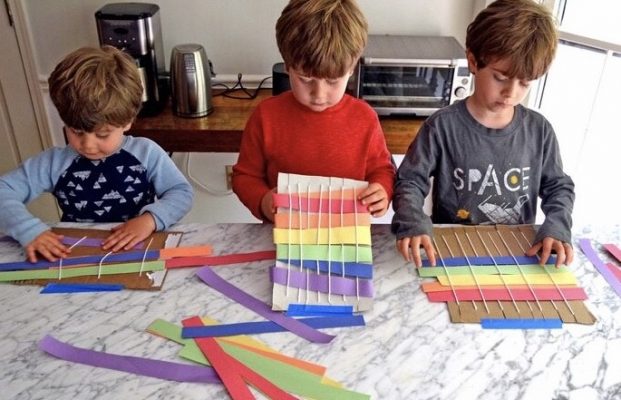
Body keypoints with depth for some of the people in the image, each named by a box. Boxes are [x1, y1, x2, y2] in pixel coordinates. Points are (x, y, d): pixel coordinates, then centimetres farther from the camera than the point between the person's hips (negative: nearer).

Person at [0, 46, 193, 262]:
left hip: (137, 255, -2)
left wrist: (151, 218, -21)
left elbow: (181, 192, -4)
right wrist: (30, 230, -18)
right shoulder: (55, 162, -3)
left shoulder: (145, 153, -6)